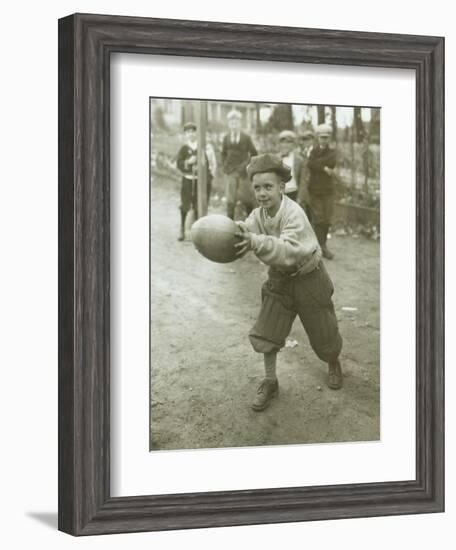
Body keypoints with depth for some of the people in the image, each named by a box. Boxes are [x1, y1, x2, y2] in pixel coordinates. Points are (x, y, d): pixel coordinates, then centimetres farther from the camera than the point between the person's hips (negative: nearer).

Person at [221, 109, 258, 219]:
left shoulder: (246, 138, 1)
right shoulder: (226, 138, 6)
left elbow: (253, 153, 6)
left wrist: (247, 165, -1)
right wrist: (225, 167, 7)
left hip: (243, 172, -1)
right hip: (230, 172, 1)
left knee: (246, 198, 1)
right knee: (230, 199, -3)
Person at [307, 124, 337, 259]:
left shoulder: (332, 151, 8)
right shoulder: (313, 151, 5)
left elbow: (332, 162, -15)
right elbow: (310, 164, -15)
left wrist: (317, 162, -12)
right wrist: (324, 168, -17)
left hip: (328, 190, 2)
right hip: (315, 190, -2)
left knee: (327, 219, 2)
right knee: (318, 219, -6)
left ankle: (323, 244, 16)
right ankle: (321, 247, -2)